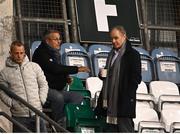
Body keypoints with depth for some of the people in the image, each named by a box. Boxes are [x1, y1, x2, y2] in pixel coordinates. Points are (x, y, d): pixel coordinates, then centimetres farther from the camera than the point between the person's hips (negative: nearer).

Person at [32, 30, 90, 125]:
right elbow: (54, 68, -24)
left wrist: (66, 78, 7)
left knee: (78, 97, -5)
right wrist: (77, 69, -24)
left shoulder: (54, 53, 17)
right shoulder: (41, 53, -13)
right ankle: (59, 125, -27)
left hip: (57, 89, 10)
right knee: (58, 97, -37)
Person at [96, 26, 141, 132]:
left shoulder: (133, 54, -4)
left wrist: (129, 95, -16)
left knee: (125, 129, -6)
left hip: (124, 100, -7)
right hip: (110, 99, 7)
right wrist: (102, 74, 2)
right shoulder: (112, 54, 18)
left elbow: (136, 78, -9)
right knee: (110, 128, 7)